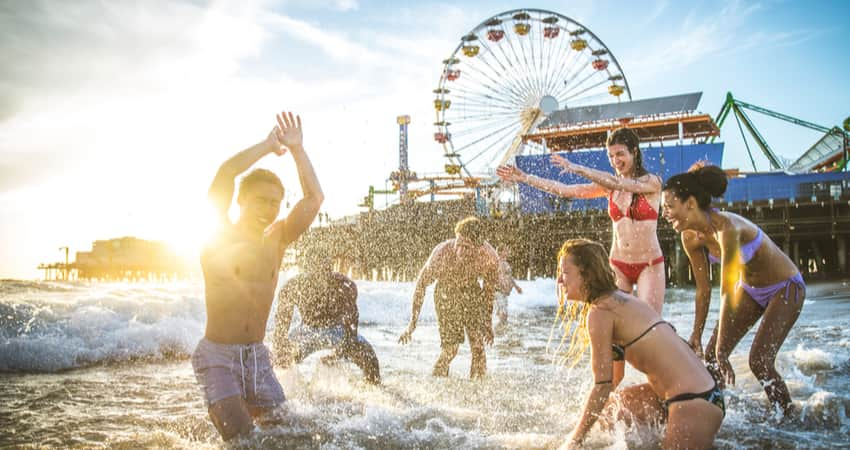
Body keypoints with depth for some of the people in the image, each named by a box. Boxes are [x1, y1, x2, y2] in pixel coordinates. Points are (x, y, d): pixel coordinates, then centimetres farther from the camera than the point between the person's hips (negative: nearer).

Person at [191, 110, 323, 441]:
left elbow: (314, 198, -3)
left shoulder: (276, 239, 6)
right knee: (242, 438, -16)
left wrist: (296, 149, -8)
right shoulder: (219, 236, -6)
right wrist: (269, 145, -12)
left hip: (257, 356, 5)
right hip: (217, 355, -5)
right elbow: (225, 174, -20)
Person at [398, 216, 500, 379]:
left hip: (472, 294, 2)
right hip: (446, 295, -2)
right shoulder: (441, 253, -33)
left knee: (478, 346, -8)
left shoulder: (489, 256, -26)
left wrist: (488, 323, 4)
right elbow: (421, 285, -17)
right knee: (450, 349, -10)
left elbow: (489, 289, -4)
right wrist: (412, 324, -17)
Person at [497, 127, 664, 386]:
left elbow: (618, 184, -23)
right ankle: (612, 389, 2)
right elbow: (565, 190, 0)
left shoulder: (652, 182, -5)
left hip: (650, 265, -3)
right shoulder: (609, 185, 6)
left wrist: (578, 168, -30)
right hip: (618, 265, 3)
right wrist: (524, 178, -6)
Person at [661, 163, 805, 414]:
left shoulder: (726, 228, -35)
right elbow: (703, 290, -4)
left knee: (759, 362, -15)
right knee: (711, 355, -1)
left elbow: (727, 292, -36)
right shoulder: (691, 238, -12)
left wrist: (722, 349, -33)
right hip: (750, 288, 7)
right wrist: (696, 335, -3)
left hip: (786, 289, -7)